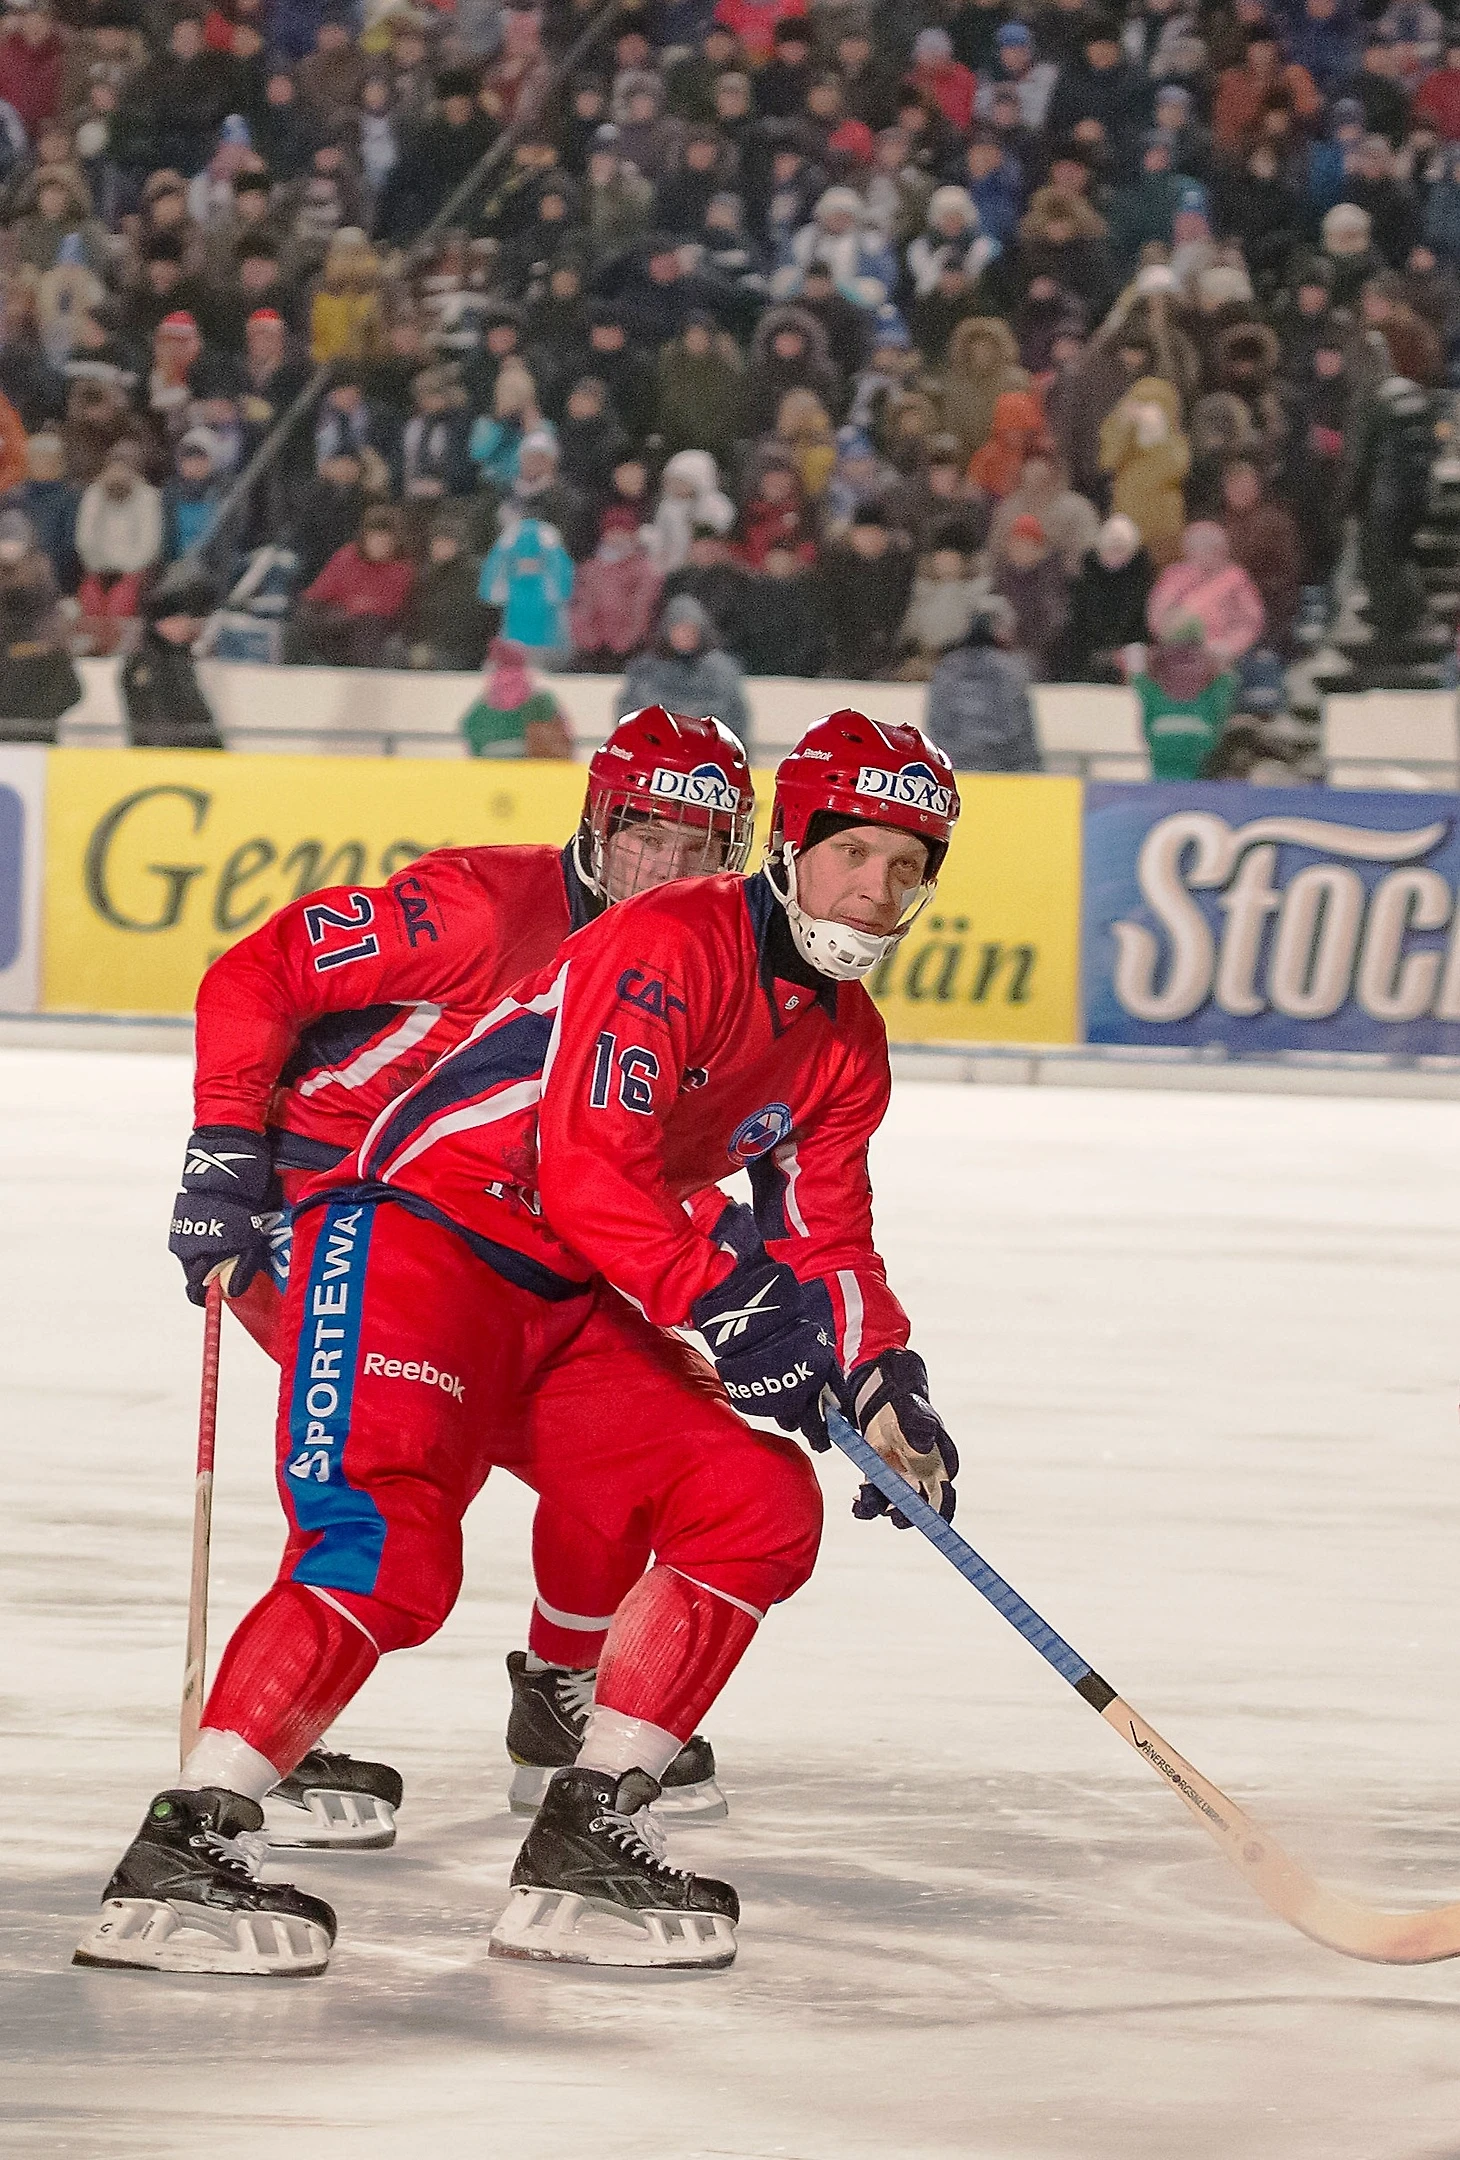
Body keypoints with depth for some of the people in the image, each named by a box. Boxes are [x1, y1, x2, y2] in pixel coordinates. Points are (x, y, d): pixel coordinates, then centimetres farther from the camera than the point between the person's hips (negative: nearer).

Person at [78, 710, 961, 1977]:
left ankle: (580, 1846, -3)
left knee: (760, 1510, -3)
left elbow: (827, 1244, 19)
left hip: (571, 1309, 9)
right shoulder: (669, 947, -15)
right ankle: (182, 1853, -27)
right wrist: (719, 1302, -26)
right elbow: (586, 1171, -22)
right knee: (390, 1547, -27)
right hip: (417, 1238, -9)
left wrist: (881, 1378, 2)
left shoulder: (845, 1047, 13)